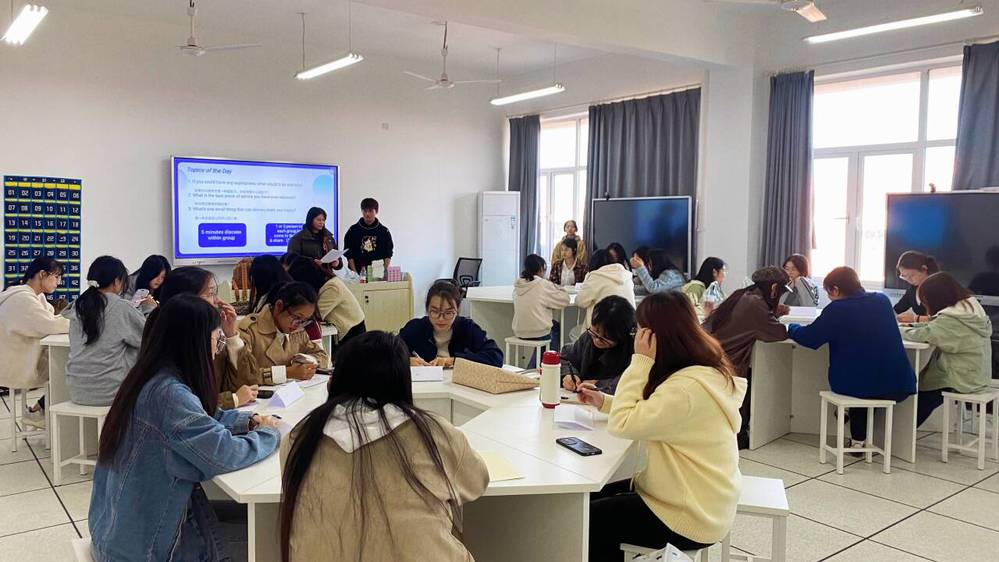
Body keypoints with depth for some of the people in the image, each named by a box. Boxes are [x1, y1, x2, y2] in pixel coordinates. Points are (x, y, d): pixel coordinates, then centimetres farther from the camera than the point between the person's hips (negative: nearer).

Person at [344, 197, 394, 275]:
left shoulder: (384, 231, 7)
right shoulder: (353, 231, 6)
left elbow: (388, 255, 6)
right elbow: (349, 255, 3)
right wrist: (355, 273, -7)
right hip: (358, 273, 0)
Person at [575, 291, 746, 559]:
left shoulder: (687, 387, -30)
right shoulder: (705, 370, 3)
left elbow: (622, 425, -25)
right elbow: (644, 413, 14)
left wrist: (641, 361, -24)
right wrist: (604, 401, 6)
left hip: (691, 518, -9)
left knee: (588, 517, 0)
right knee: (594, 494, 14)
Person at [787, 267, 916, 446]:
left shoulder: (837, 310, -11)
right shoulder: (883, 301, 6)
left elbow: (809, 338, -8)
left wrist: (791, 328, 12)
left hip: (855, 386, -3)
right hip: (897, 387, 3)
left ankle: (859, 440, 36)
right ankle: (860, 439, 41)